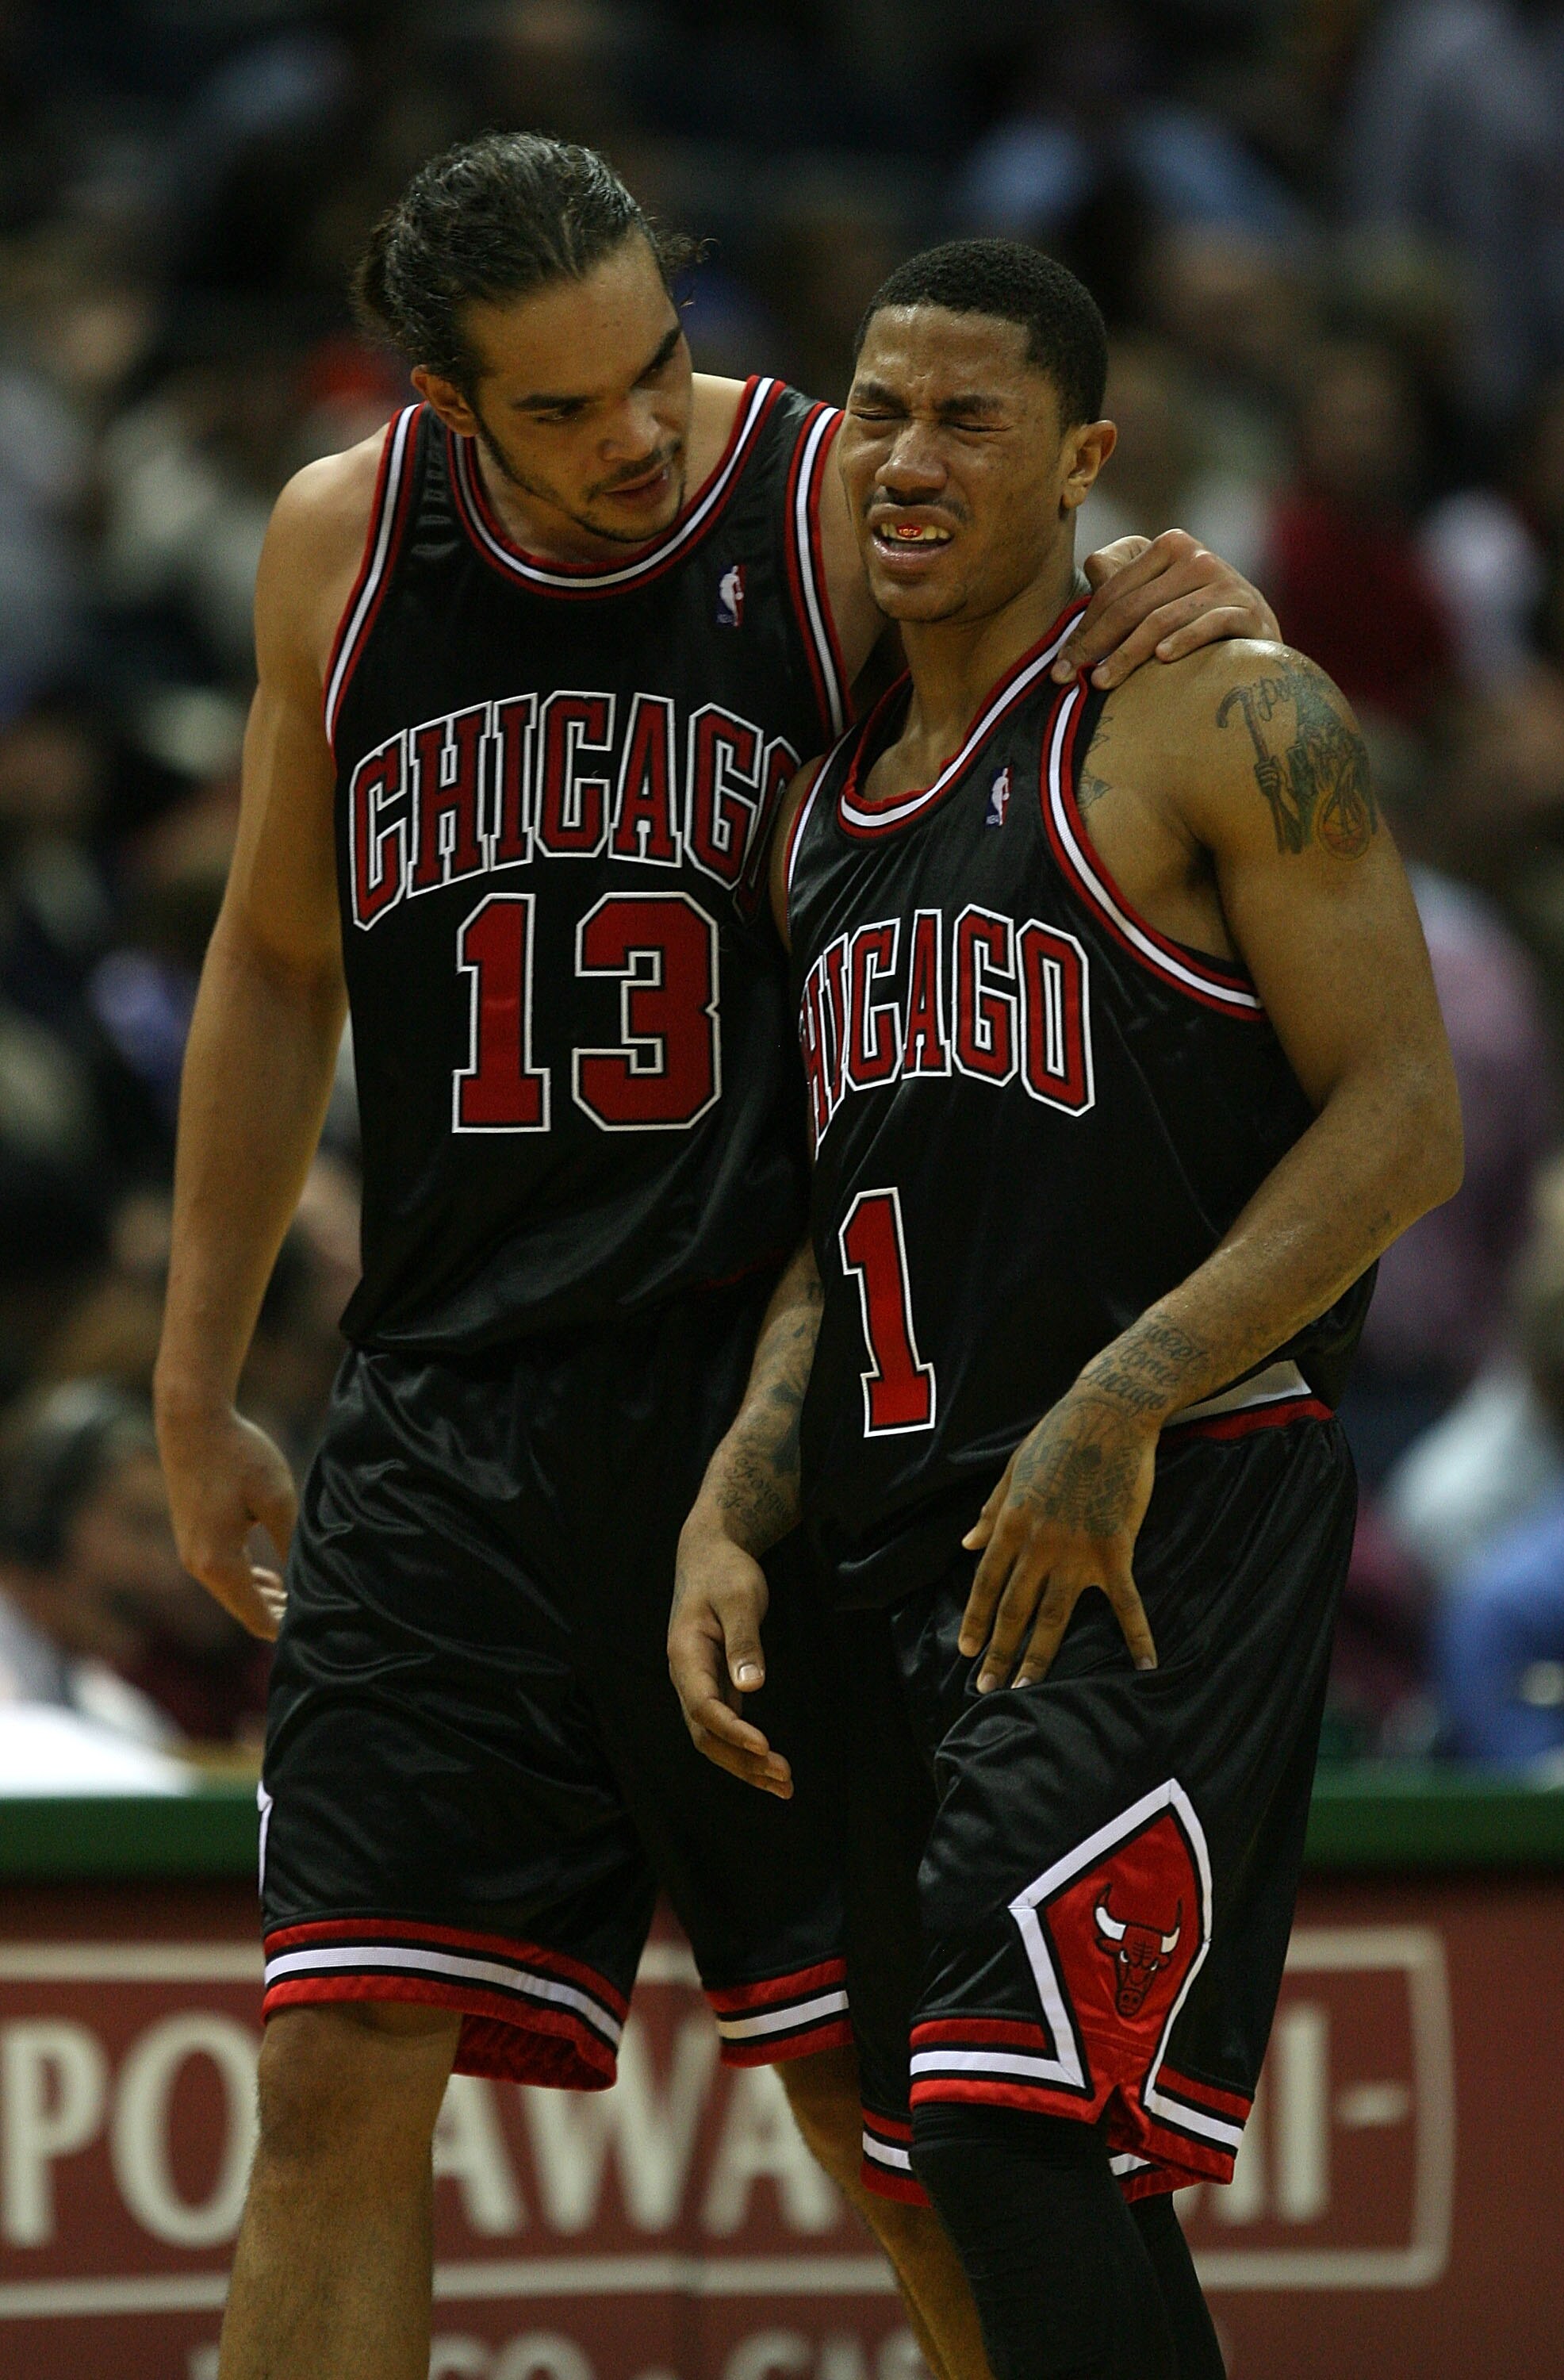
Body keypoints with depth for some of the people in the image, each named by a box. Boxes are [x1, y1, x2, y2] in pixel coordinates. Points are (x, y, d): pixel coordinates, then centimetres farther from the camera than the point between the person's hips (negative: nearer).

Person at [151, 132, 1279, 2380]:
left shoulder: (847, 511, -5)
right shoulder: (345, 545, 5)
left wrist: (1214, 633, -20)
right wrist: (196, 1388, 19)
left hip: (777, 1409, -2)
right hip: (447, 1416, 3)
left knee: (893, 2093, 0)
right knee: (343, 2068, -3)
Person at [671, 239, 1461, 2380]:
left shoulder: (1220, 723, -6)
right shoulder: (832, 804, 17)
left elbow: (1403, 1120, -13)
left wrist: (1123, 1403, -22)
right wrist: (731, 1519, 7)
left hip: (1172, 1525, -8)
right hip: (912, 1538, 8)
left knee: (1019, 2128, -20)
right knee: (1020, 2164, 9)